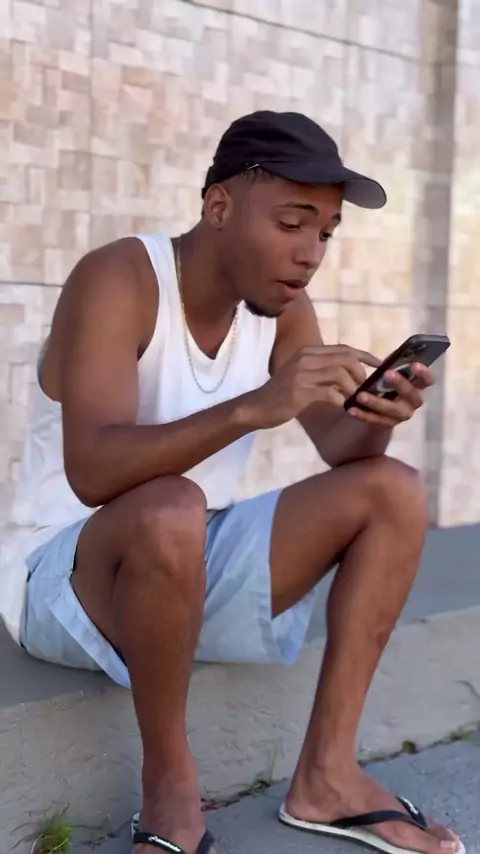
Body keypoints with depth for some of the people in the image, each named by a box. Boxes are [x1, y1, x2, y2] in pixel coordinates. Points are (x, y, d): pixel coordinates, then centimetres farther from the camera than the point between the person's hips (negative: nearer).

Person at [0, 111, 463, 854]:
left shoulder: (282, 305, 1)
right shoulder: (118, 280, -20)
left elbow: (343, 452, -3)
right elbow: (93, 472, -32)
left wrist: (376, 417, -26)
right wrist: (254, 406, -43)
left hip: (196, 567, 7)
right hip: (69, 577, -7)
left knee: (395, 492, -5)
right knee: (170, 511, -39)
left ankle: (326, 773, -8)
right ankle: (170, 788, -16)